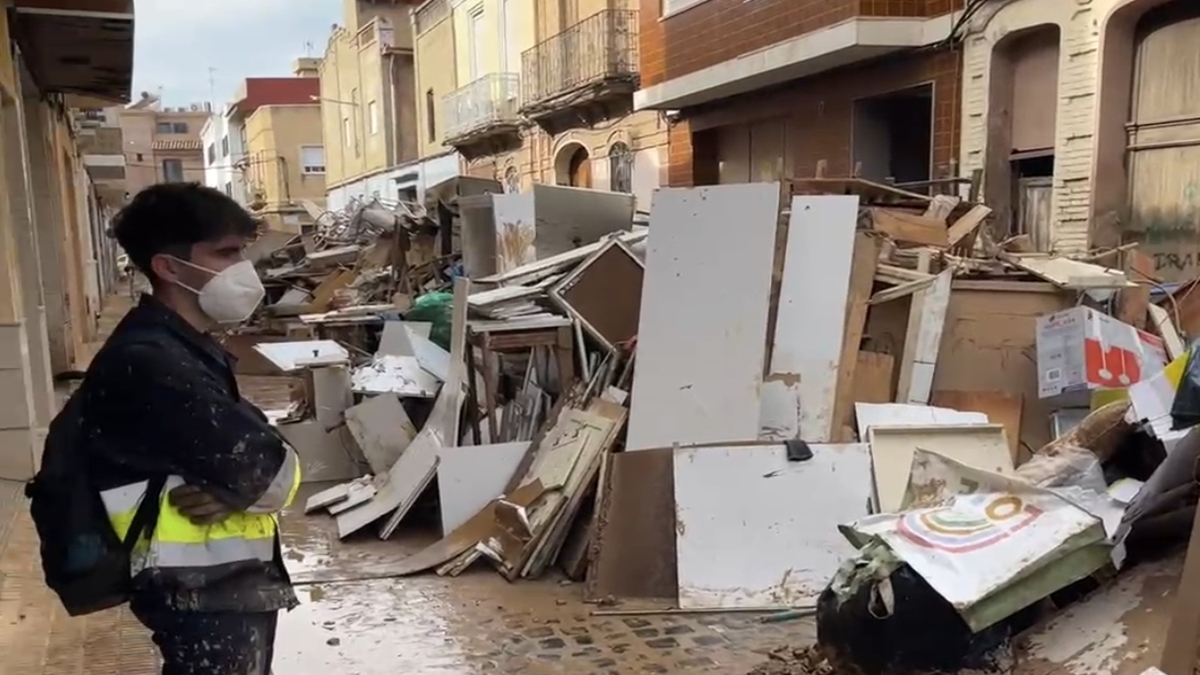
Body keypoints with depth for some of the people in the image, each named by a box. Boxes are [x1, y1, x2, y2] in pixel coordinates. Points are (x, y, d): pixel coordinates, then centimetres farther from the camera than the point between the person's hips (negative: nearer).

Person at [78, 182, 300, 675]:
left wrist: (229, 489, -15)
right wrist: (236, 486, -5)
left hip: (231, 580, 9)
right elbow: (268, 471, -25)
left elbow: (239, 455, 4)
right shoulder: (146, 364, -22)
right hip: (201, 593, -9)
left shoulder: (188, 351, 9)